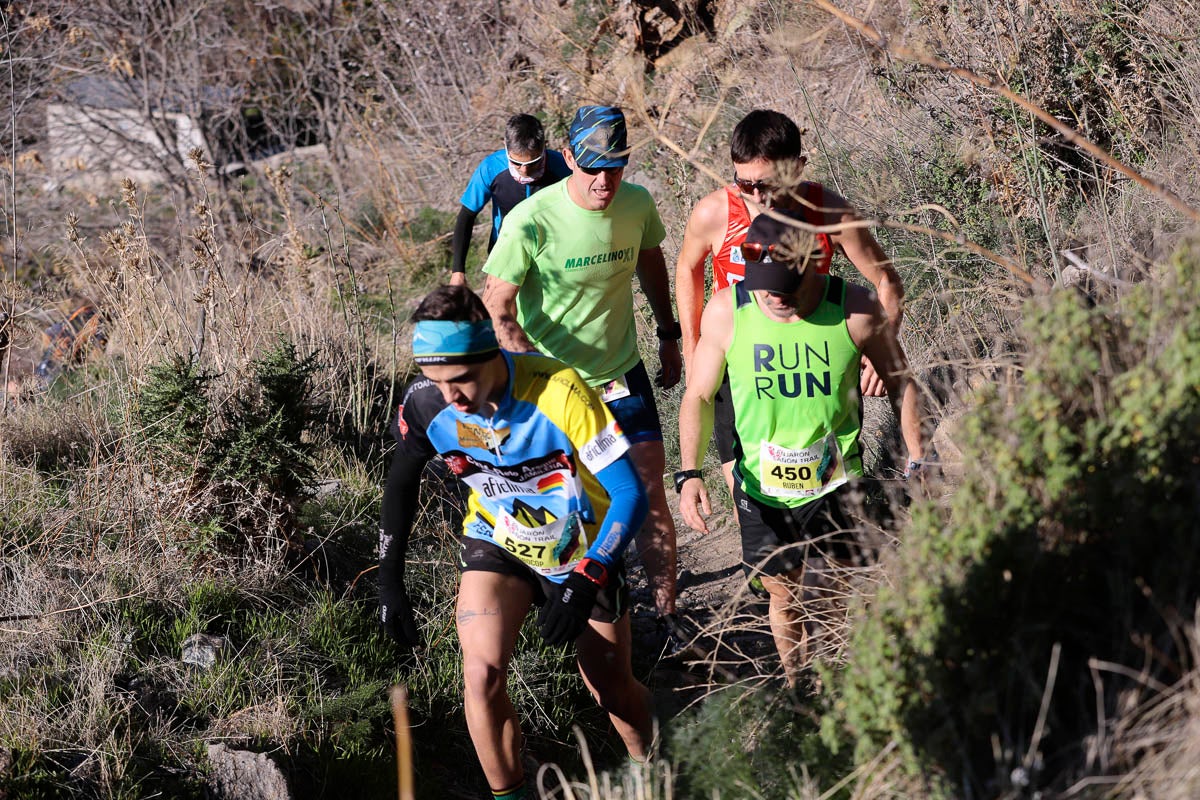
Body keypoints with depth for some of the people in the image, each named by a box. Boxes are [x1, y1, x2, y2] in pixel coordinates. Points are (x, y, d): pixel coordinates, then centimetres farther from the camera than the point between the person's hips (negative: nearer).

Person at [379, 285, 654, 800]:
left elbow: (629, 494, -28)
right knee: (482, 675, -22)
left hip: (583, 552, -2)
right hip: (499, 543, 2)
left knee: (614, 693, 10)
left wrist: (585, 584, -36)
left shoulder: (558, 393, -34)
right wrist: (389, 581, -1)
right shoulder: (427, 403, -22)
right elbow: (402, 479, 1)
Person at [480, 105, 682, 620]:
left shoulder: (637, 204, -9)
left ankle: (667, 615, 7)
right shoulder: (531, 221, -24)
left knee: (648, 495, -2)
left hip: (621, 372, 3)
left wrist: (669, 335, 22)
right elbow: (496, 311, -19)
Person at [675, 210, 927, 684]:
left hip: (835, 485, -2)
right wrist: (689, 472, -15)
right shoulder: (727, 312, -15)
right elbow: (699, 396, -3)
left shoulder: (855, 310, -17)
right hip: (761, 489, 2)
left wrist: (917, 462, 0)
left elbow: (900, 383, 0)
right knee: (783, 597, 18)